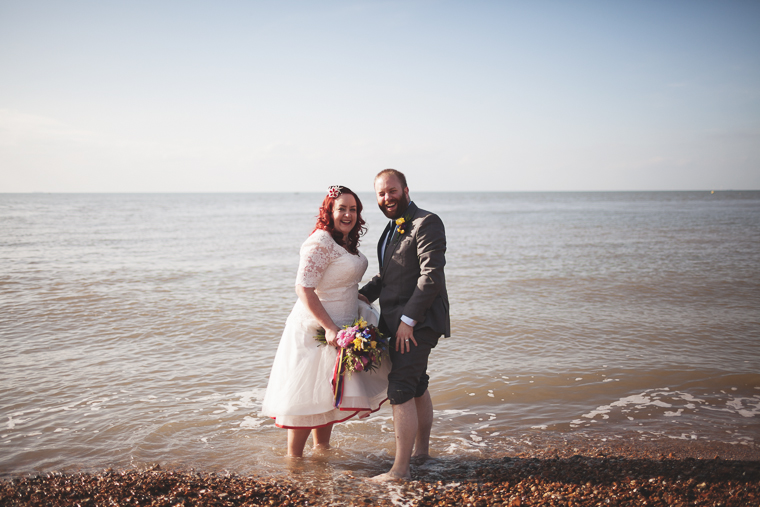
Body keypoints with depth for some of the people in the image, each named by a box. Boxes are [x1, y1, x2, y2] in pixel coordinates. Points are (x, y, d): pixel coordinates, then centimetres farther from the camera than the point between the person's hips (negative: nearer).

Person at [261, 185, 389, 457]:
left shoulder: (347, 242, 8)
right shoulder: (320, 243, -20)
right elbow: (303, 288, -26)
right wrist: (329, 328, -29)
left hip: (340, 325, 9)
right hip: (316, 328, -9)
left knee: (328, 392, 19)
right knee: (308, 394, -1)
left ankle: (322, 448, 34)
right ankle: (293, 457, 13)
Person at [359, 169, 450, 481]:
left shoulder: (426, 223, -14)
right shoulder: (394, 227, 16)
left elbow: (431, 276, -22)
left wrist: (408, 320, -23)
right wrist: (365, 294, 4)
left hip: (417, 323, -10)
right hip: (398, 322, 10)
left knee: (400, 391, -10)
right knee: (417, 386, 20)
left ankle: (400, 469, -5)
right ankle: (421, 449, 35)